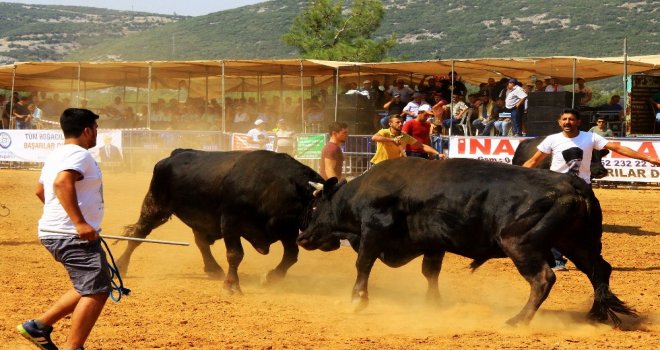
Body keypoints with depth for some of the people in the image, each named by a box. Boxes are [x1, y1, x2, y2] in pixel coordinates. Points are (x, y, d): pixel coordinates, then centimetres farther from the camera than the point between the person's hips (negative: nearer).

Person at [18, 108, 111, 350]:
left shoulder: (55, 155, 18)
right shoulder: (79, 154, -13)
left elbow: (41, 191, 29)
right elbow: (62, 182, -30)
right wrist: (80, 222, -34)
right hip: (73, 236, -10)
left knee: (89, 287, 19)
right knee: (97, 290, -10)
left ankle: (39, 326, 18)